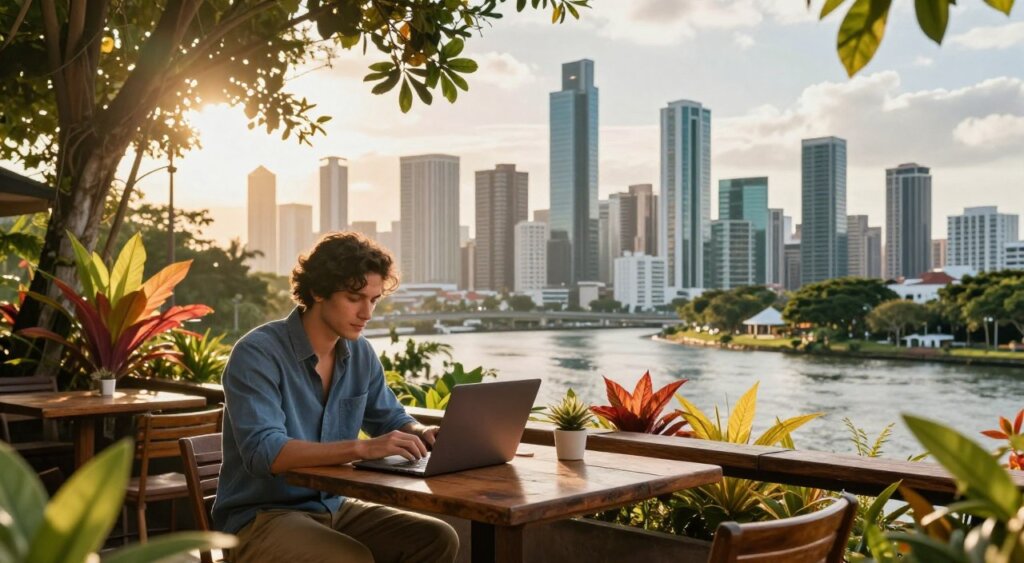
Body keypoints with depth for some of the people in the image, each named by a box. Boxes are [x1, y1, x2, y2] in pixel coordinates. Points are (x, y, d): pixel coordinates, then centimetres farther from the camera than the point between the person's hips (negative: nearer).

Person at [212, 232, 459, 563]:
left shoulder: (361, 354, 3)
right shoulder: (257, 355, -17)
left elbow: (391, 420, 17)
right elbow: (263, 452, -29)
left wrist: (422, 434, -7)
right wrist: (363, 448, -39)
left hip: (334, 508, 7)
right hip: (261, 518, -6)